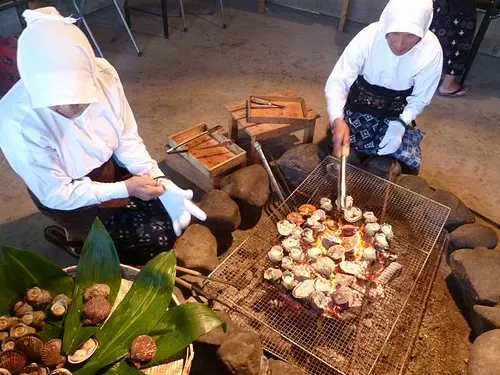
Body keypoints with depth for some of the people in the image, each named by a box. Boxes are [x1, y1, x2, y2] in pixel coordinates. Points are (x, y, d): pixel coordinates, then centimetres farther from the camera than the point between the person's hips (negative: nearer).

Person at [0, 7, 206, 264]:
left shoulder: (103, 74, -23)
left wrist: (161, 183, -22)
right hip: (66, 196, -4)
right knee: (155, 241, -8)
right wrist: (124, 189, -28)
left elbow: (128, 140, -11)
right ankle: (70, 236, 13)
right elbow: (56, 194, -22)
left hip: (111, 167, 5)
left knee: (176, 216, 2)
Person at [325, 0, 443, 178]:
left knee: (378, 170, -11)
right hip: (358, 110, 0)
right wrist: (338, 120, -45)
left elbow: (419, 100, -9)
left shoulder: (431, 51, -22)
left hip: (396, 118, 1)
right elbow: (337, 83, -27)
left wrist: (401, 123, -28)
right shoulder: (368, 37, -26)